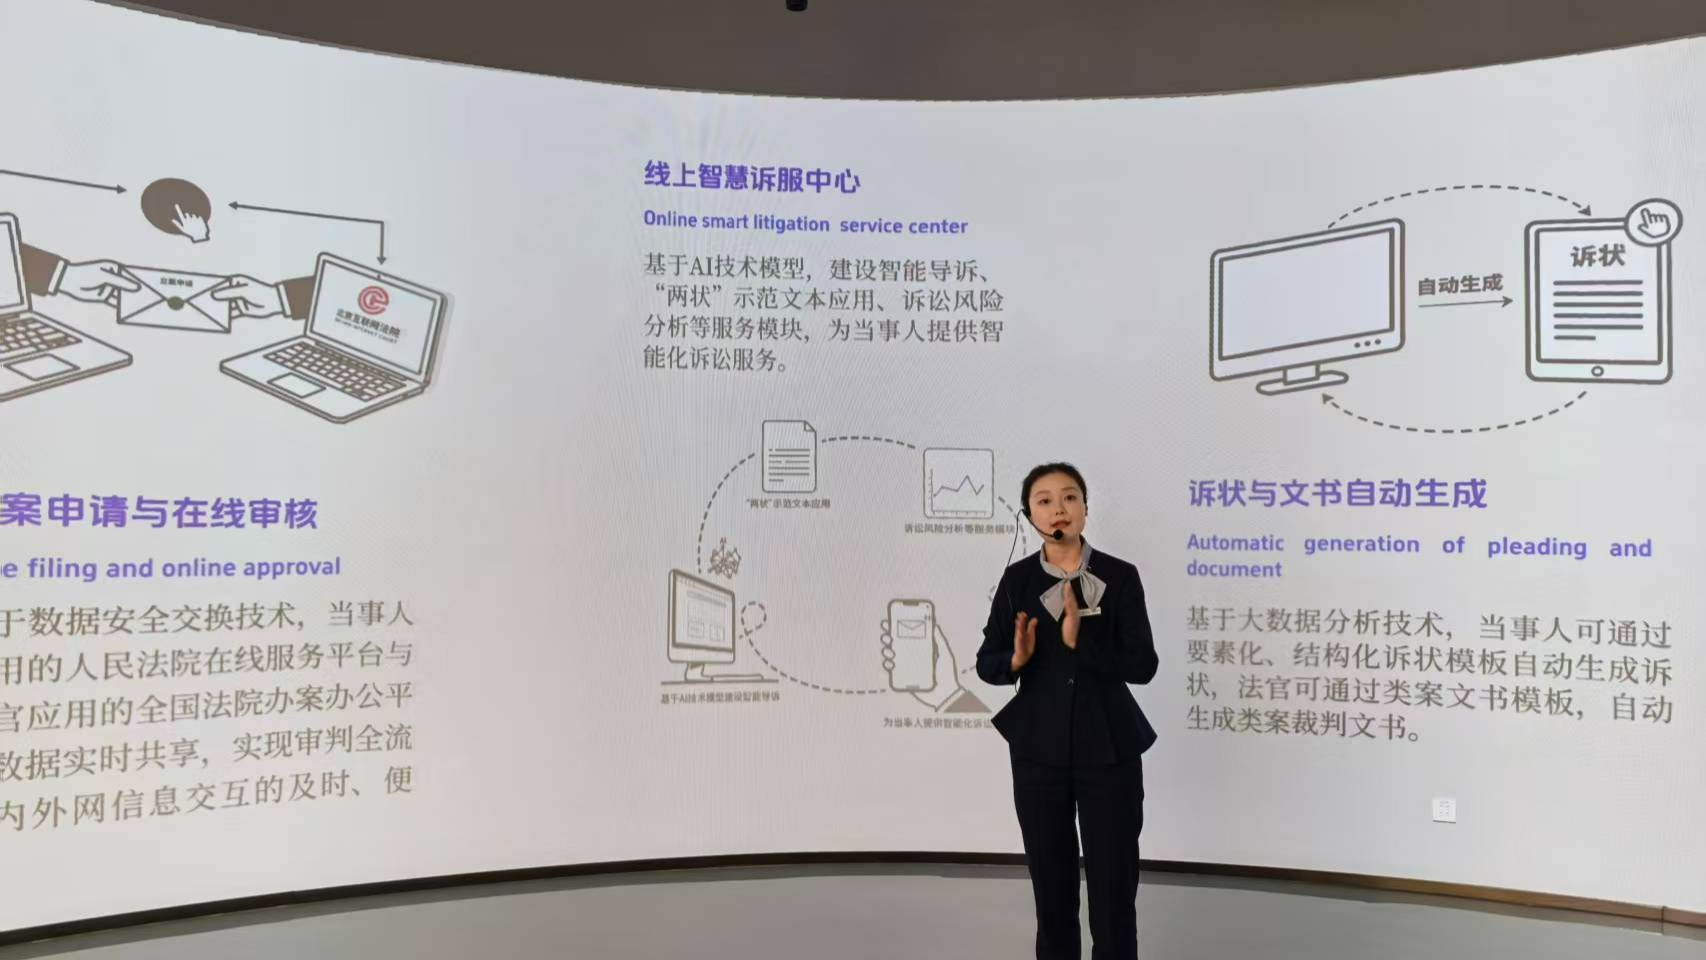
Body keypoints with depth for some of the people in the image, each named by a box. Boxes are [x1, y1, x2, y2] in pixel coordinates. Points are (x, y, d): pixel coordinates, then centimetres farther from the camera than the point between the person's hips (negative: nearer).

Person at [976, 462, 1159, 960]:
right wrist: (1015, 659, -19)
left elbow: (1143, 666, -10)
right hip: (1039, 750, 2)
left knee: (1113, 882, 3)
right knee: (1051, 881, 10)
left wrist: (1080, 641, -22)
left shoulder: (1120, 577, -4)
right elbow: (986, 663, 2)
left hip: (1109, 749, -1)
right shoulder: (1017, 580, 0)